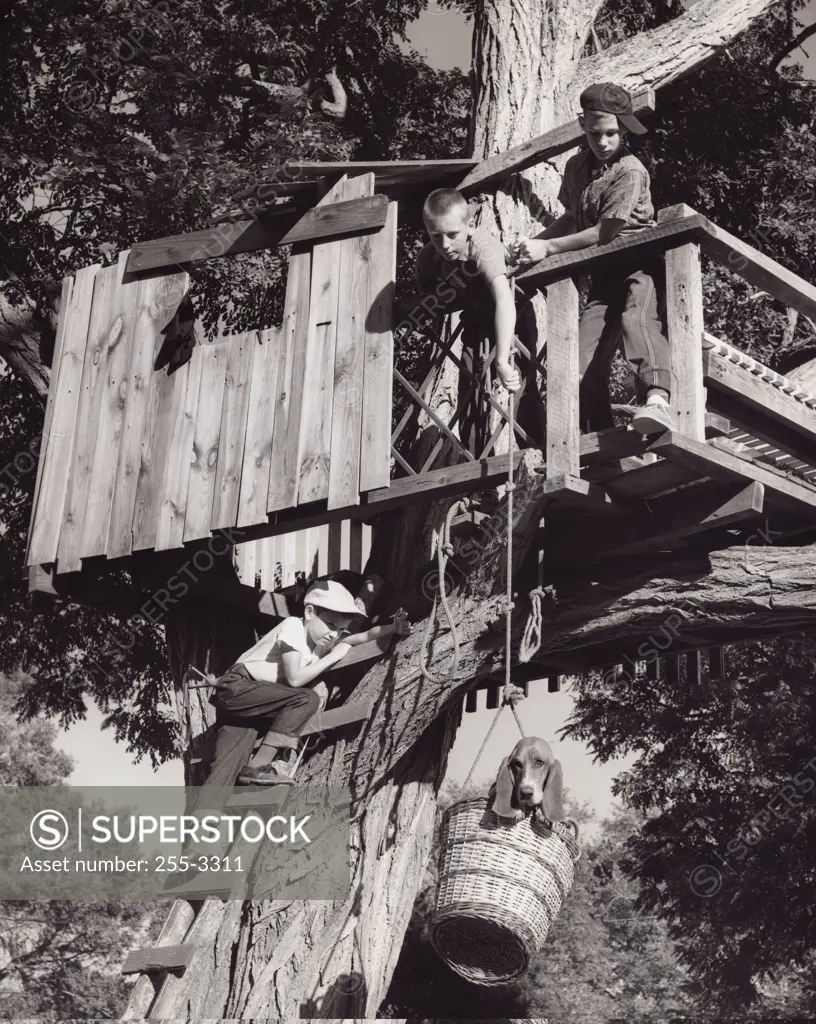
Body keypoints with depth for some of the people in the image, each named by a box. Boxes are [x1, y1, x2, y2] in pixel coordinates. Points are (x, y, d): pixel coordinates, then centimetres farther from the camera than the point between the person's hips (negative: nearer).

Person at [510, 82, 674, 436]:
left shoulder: (630, 172, -12)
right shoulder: (576, 167, 11)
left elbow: (604, 231, -15)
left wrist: (548, 248, -12)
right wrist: (532, 243, 14)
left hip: (639, 263, -7)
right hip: (604, 272, 7)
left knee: (636, 318, -40)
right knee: (585, 366, -5)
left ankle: (657, 398, -61)